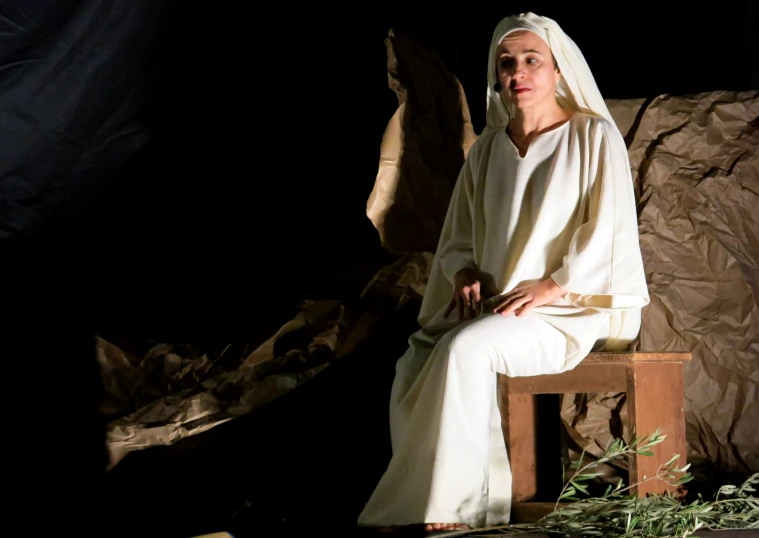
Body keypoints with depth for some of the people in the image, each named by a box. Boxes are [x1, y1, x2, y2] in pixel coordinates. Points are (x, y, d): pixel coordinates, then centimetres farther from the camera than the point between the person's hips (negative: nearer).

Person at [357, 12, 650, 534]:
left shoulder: (595, 138, -2)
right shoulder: (488, 150, 14)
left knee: (465, 350, -32)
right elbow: (460, 236, 19)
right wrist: (465, 274, -3)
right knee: (415, 366, -23)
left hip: (571, 306, -6)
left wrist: (551, 286, -17)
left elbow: (610, 230, -8)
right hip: (494, 305, 6)